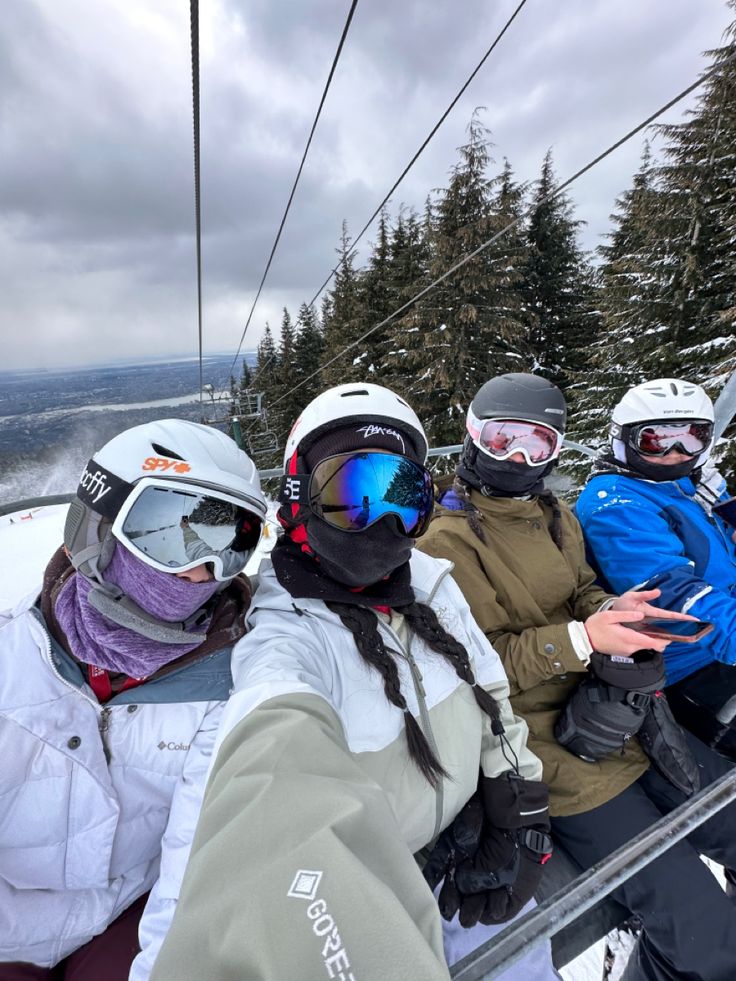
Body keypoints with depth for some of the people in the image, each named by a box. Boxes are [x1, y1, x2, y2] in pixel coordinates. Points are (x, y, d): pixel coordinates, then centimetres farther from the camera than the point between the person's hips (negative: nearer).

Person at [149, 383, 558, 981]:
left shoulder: (433, 585, -7)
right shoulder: (289, 637, -26)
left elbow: (493, 702, 3)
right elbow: (278, 763, -46)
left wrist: (519, 824, 0)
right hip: (376, 891, -4)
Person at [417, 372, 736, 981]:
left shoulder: (556, 516, 11)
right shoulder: (450, 543, -14)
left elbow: (581, 590, 15)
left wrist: (613, 608, -7)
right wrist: (580, 641, -24)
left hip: (621, 710, 8)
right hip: (552, 747, -7)